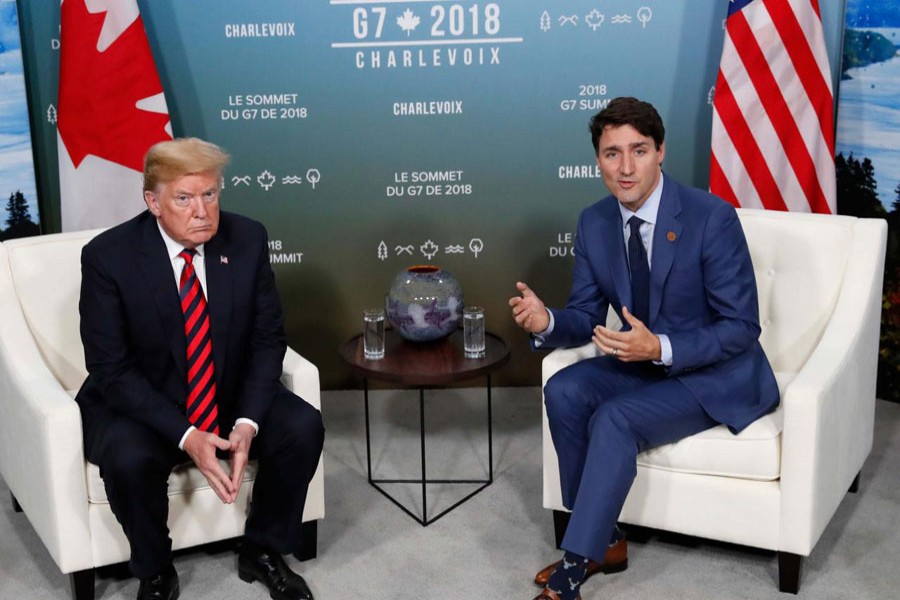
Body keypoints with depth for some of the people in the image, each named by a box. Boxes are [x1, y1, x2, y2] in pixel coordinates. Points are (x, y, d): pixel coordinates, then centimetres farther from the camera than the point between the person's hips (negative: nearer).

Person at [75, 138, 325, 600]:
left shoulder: (247, 239, -9)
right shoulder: (108, 255, -18)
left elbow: (268, 339, -4)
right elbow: (111, 370, -17)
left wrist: (248, 423, -19)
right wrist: (185, 436, -28)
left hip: (232, 395, 3)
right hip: (141, 404, -3)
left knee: (304, 428, -19)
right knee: (128, 460, -32)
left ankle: (262, 551, 5)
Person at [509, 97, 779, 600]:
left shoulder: (712, 217, -22)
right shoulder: (595, 223, -3)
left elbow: (742, 328, -19)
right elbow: (586, 317, 2)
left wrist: (660, 348, -33)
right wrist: (547, 322, -22)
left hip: (718, 375, -6)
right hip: (645, 362, 6)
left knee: (615, 419, -28)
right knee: (564, 391, -19)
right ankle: (604, 540, -5)